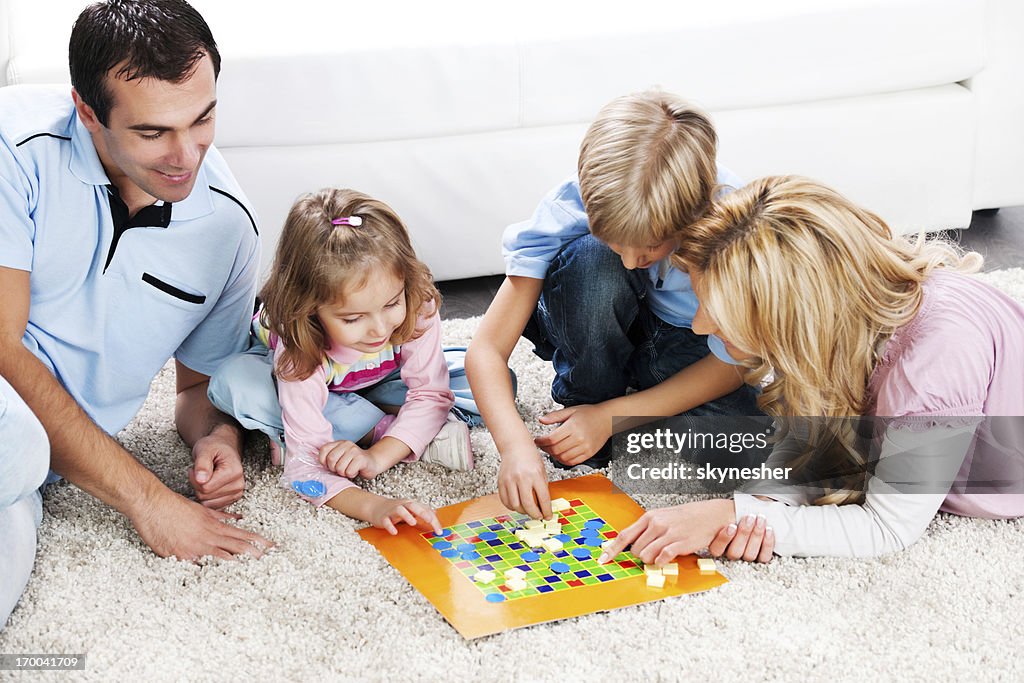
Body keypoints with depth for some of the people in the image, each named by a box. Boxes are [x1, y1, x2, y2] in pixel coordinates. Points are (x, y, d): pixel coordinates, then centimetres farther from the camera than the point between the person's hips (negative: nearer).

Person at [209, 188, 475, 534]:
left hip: (377, 381, 1)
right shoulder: (300, 352, -41)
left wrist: (377, 456, -43)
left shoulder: (417, 306, -35)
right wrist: (372, 506, -61)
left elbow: (431, 394, -28)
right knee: (234, 383, -38)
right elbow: (305, 466, -44)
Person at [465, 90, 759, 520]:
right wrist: (515, 444, -47)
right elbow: (486, 349, -29)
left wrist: (611, 416, -28)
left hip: (682, 345, 1)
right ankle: (581, 401, -11)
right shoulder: (569, 210, -30)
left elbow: (733, 362, -21)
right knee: (591, 258, -36)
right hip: (590, 335, 0)